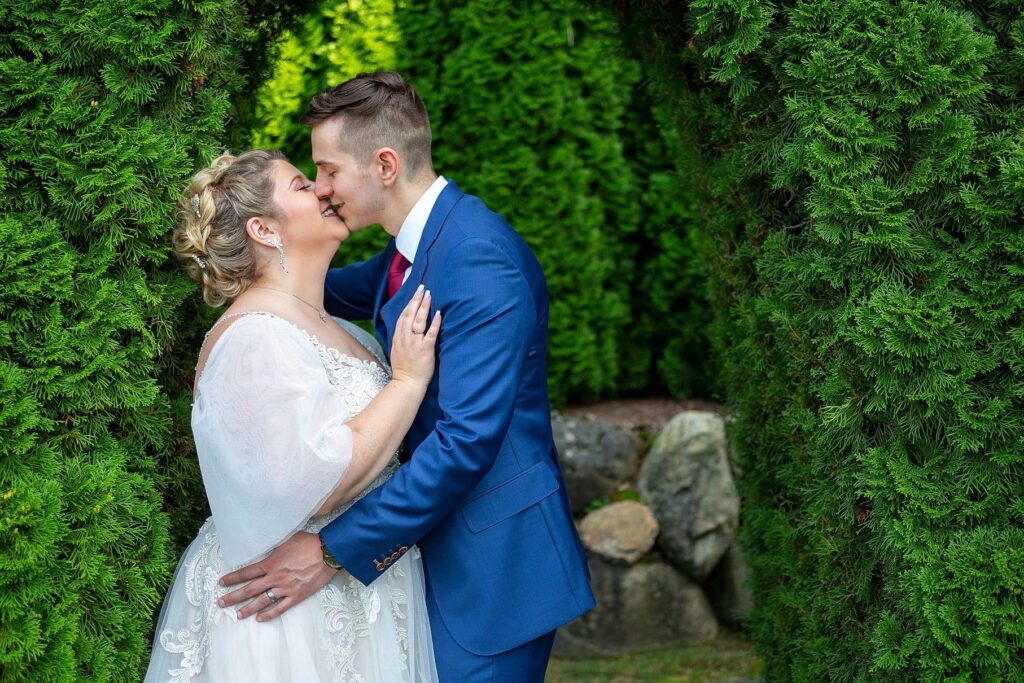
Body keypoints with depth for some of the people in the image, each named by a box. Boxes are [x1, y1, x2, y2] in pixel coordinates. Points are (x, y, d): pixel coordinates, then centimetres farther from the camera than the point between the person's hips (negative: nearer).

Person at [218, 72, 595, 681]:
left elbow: (467, 437, -30)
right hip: (444, 540, 9)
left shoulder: (480, 259, -24)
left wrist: (333, 550, -29)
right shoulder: (417, 243, 6)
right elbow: (349, 291, 31)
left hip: (495, 558, -9)